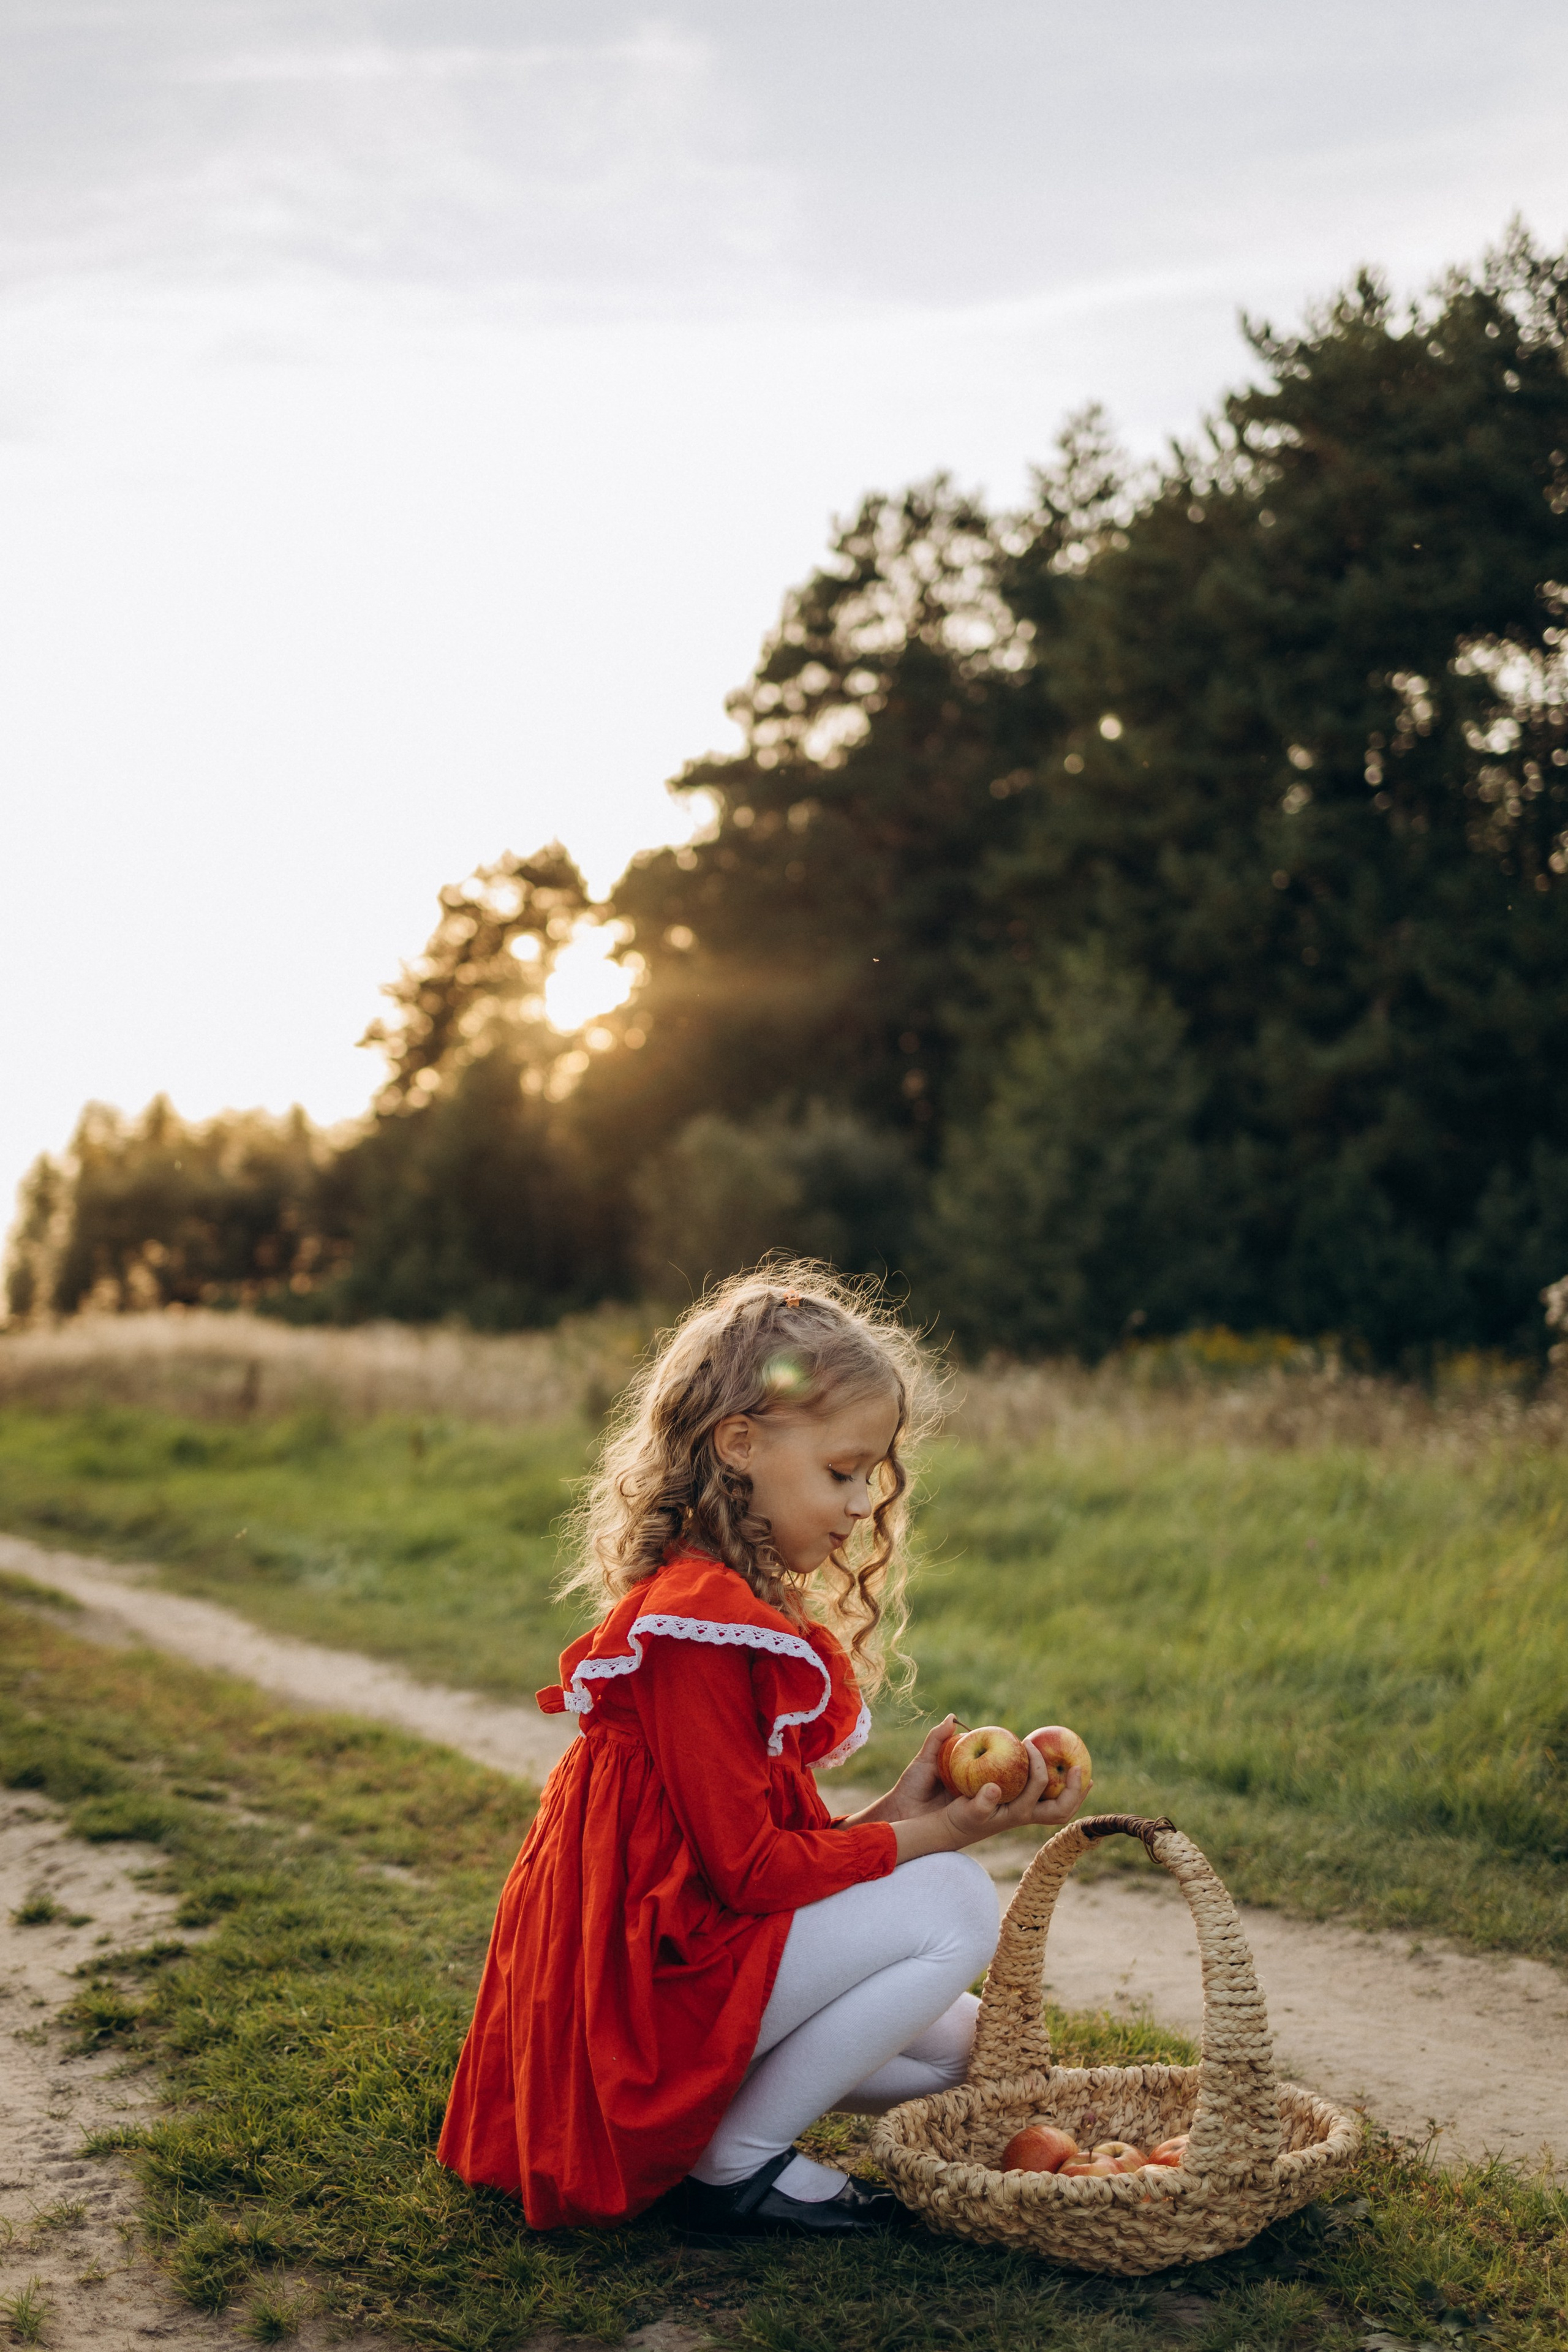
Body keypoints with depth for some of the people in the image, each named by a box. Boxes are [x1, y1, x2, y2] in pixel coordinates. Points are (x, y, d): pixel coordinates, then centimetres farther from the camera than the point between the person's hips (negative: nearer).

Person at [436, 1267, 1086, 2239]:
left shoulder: (751, 1611, 13)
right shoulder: (696, 1619, -20)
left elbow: (785, 1841, 10)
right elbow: (751, 1868, -21)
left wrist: (900, 1810, -4)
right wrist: (933, 1836, -13)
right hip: (650, 1981, -10)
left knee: (951, 2044, 12)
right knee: (955, 1907, -15)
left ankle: (704, 2115, 11)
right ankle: (733, 2162, -7)